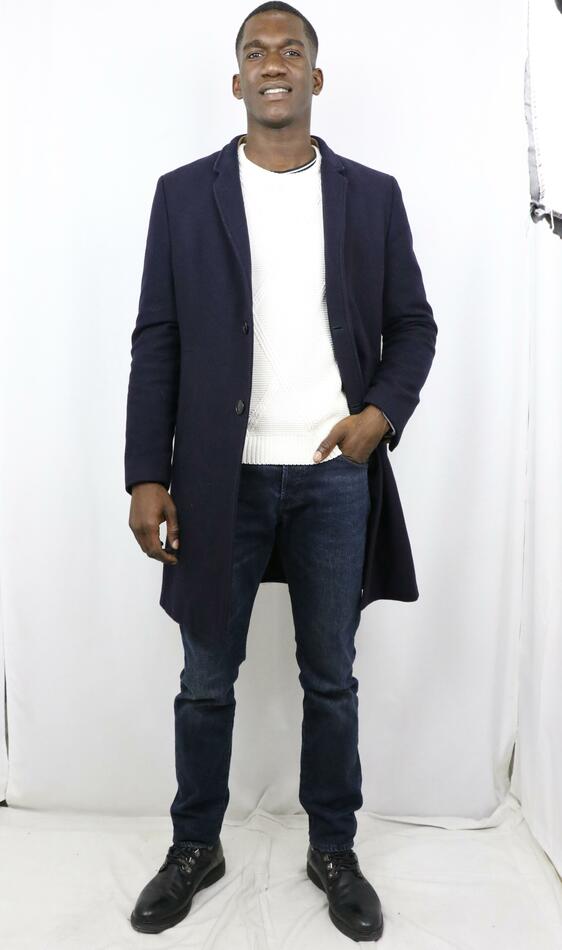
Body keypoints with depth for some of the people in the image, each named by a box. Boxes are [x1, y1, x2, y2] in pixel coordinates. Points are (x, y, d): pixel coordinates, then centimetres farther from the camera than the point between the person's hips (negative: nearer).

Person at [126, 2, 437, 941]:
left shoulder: (373, 194, 7)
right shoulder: (184, 193, 4)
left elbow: (412, 323, 10)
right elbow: (156, 341, 1)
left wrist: (384, 411, -9)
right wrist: (147, 476, -5)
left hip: (337, 477, 1)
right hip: (219, 478, 0)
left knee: (331, 678, 12)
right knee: (206, 680, 11)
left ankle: (333, 849, 33)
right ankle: (195, 846, 33)